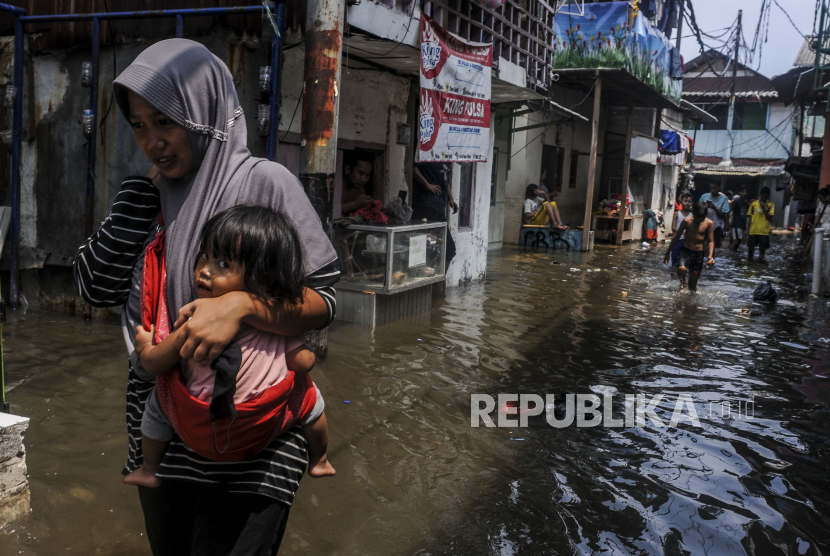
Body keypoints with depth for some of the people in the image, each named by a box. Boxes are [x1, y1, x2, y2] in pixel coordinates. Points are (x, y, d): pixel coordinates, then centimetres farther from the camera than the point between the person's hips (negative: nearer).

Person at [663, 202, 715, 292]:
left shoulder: (709, 223, -2)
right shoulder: (687, 221, -6)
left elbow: (710, 240, 1)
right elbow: (677, 237, 2)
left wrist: (710, 256, -14)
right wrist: (668, 252, 5)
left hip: (699, 253, 2)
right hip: (685, 250, -2)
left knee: (693, 280, 5)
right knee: (681, 269, -30)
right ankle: (683, 283, 1)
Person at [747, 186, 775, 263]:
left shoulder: (770, 205, 1)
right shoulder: (753, 204, 4)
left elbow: (770, 218, -6)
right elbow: (749, 217, 7)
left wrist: (763, 208, -13)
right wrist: (747, 229, 2)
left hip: (764, 231, -1)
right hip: (753, 230, 1)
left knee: (762, 248, 3)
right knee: (751, 247, 11)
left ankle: (760, 259, 13)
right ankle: (749, 258, 26)